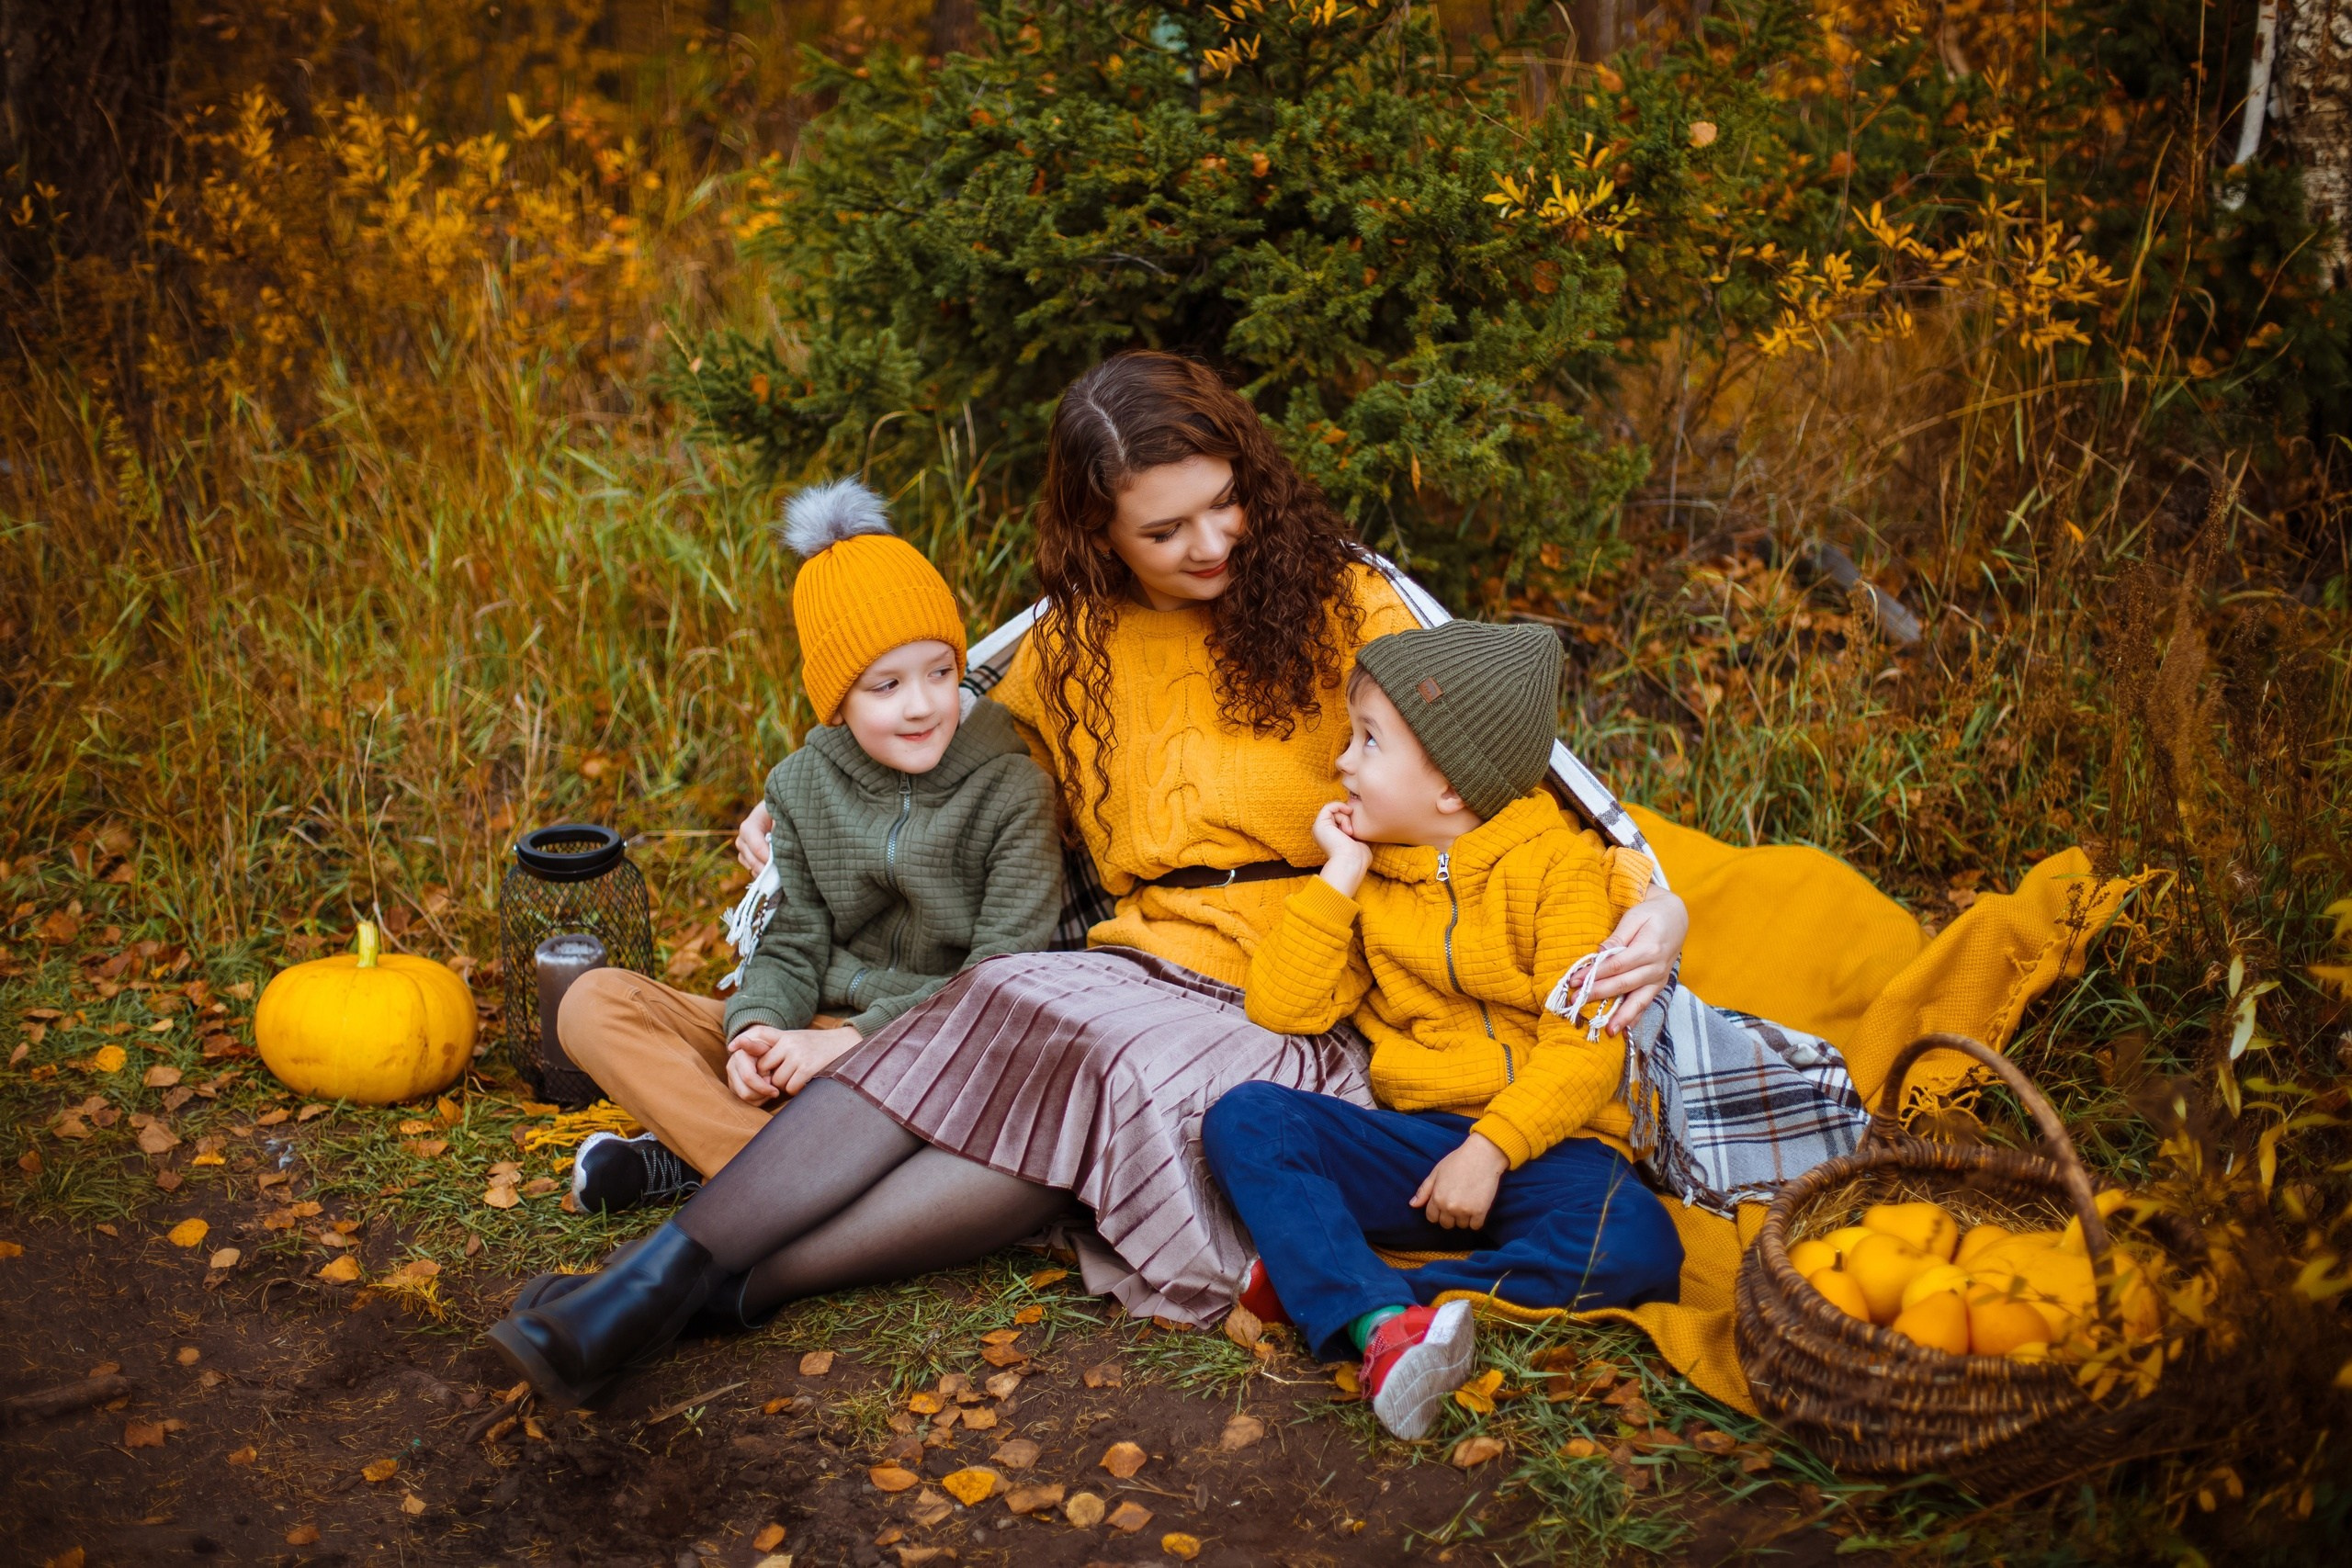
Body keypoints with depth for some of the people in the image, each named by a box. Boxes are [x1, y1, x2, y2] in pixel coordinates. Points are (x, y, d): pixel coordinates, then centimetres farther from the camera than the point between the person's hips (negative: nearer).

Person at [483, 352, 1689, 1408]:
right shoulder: (1071, 647, 13)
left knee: (1119, 1077, -34)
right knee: (985, 1018, -30)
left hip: (1308, 1014, -3)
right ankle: (663, 1269, -38)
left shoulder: (1342, 610, 2)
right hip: (1144, 969, 4)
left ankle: (737, 1280, -37)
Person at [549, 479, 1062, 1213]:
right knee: (595, 1002, -11)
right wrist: (757, 1028, -17)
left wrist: (854, 1040, -21)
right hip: (821, 1034, 5)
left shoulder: (1013, 792, -8)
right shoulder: (802, 785, 6)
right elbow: (792, 947, 7)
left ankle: (700, 1155, -19)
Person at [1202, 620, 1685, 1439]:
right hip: (1413, 1139, 3)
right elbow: (1281, 1009, 3)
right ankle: (1383, 1324, -42)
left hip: (1542, 1145, -3)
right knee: (1242, 1119, -21)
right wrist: (1338, 877, -1)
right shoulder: (1370, 875, 14)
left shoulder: (1559, 864, 0)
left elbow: (1582, 1048, -9)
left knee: (1637, 1247, -34)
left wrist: (1491, 1148, -21)